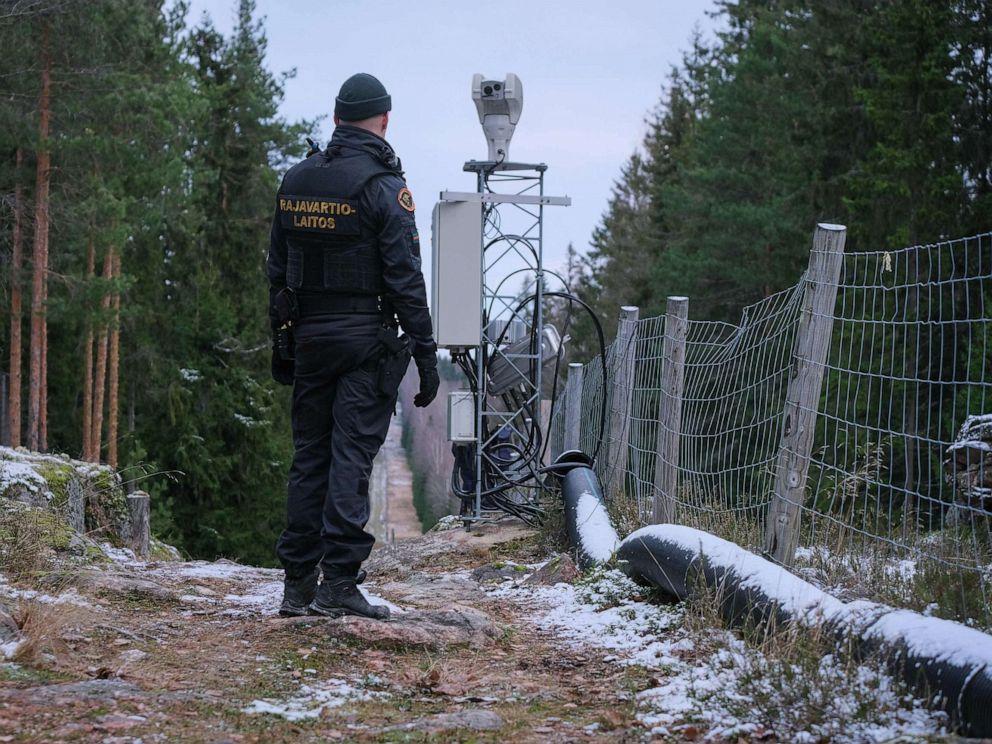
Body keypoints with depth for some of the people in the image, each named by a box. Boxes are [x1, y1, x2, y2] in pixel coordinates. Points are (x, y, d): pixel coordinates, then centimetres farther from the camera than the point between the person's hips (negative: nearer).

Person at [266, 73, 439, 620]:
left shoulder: (295, 180, 9)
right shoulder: (383, 186, -9)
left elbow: (276, 271, 13)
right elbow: (405, 279, -13)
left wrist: (280, 343, 20)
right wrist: (426, 354, -10)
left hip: (308, 336, 5)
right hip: (366, 339, -5)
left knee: (308, 456, 10)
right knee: (351, 457, -4)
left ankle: (297, 584, 11)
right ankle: (339, 581, -6)